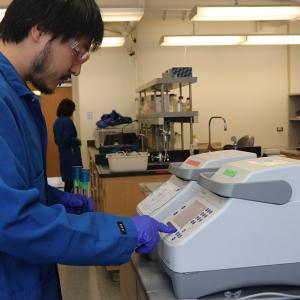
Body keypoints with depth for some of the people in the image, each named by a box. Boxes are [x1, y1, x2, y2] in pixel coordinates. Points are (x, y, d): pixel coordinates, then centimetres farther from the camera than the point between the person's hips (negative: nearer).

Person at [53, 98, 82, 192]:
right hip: (71, 155, -9)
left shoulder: (57, 122, 11)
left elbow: (56, 140, 18)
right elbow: (67, 139, -21)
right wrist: (77, 141, -6)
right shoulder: (67, 121, -16)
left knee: (68, 181, 13)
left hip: (63, 156, 9)